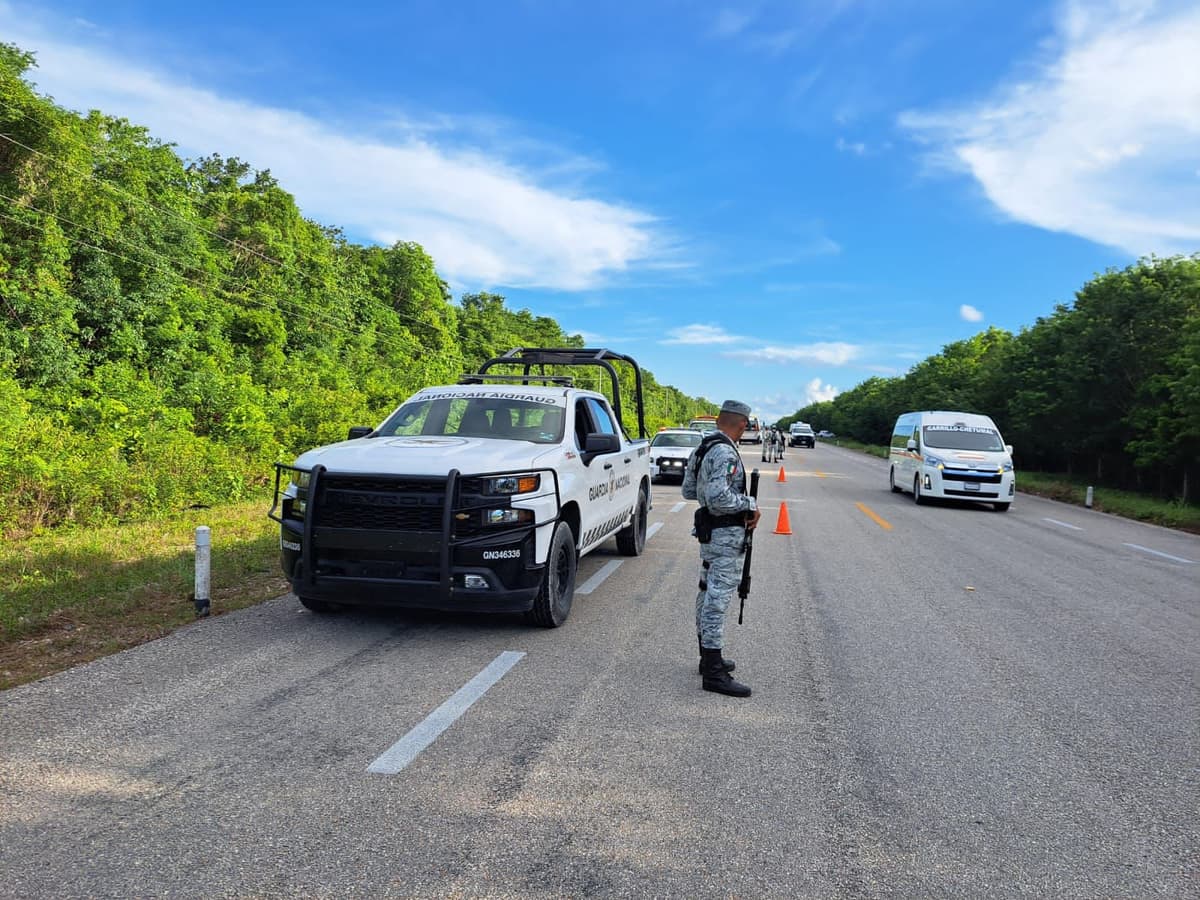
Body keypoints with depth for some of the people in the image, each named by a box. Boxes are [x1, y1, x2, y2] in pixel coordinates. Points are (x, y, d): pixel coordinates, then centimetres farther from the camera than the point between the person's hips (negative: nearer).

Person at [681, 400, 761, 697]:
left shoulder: (701, 449, 10)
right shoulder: (725, 453, -20)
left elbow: (688, 490, 18)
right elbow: (719, 496, -30)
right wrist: (750, 505, -17)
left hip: (709, 531, 10)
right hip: (726, 535, -10)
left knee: (708, 594, 18)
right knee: (718, 598, -8)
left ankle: (708, 658, 31)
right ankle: (714, 673, -4)